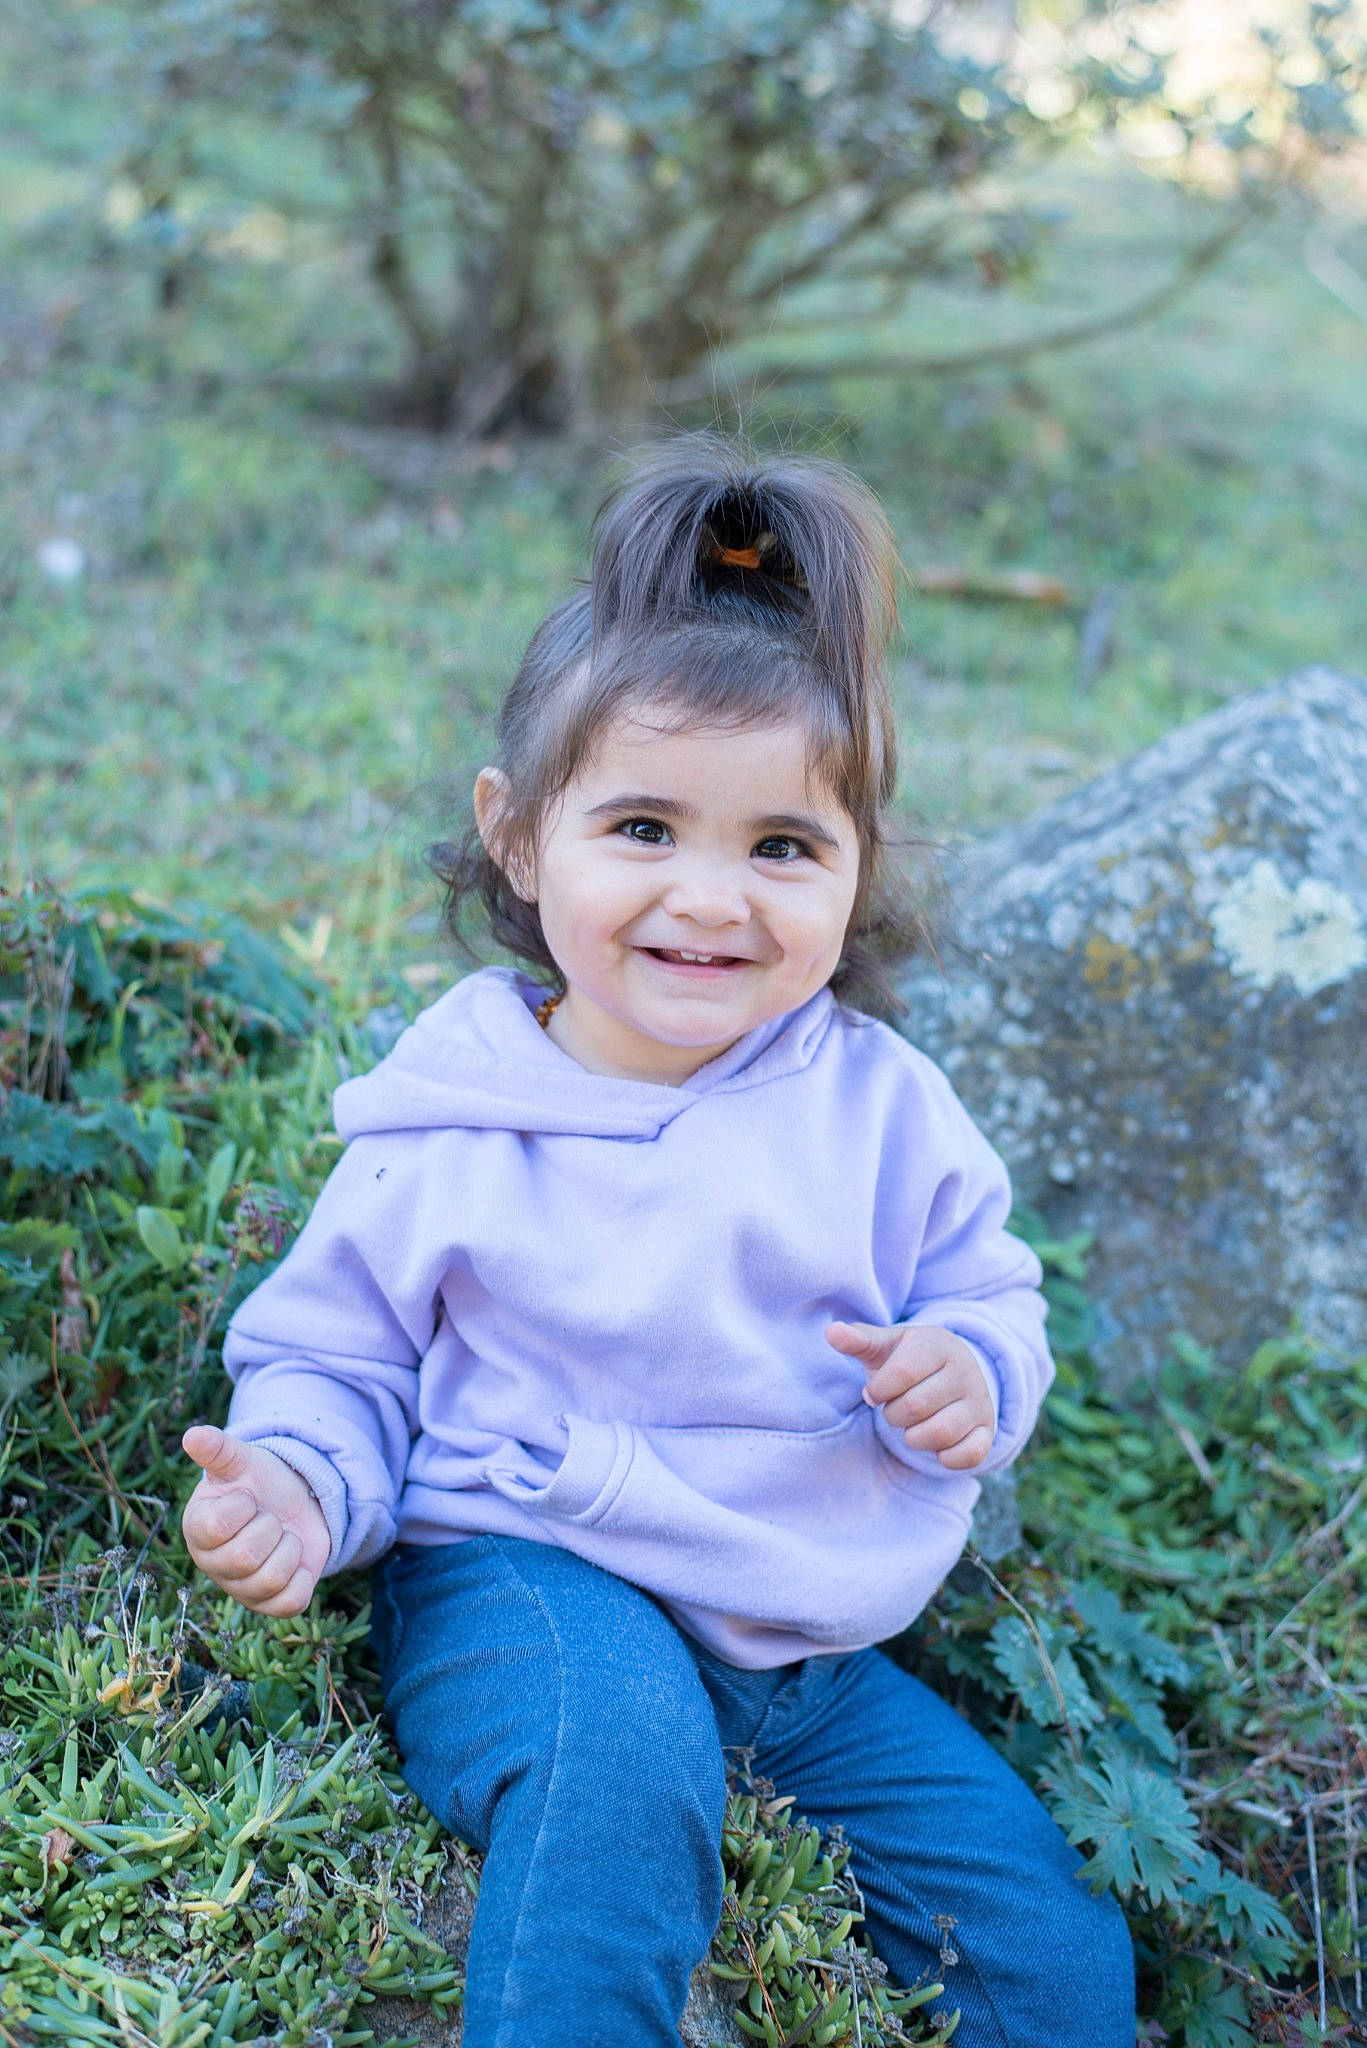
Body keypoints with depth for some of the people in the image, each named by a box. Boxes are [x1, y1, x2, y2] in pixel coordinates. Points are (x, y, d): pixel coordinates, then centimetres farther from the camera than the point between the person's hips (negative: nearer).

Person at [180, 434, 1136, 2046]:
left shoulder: (880, 1104, -2)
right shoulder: (450, 1127, -8)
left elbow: (986, 1289, 10)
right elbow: (333, 1355, 2)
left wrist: (974, 1374, -14)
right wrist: (301, 1486, -20)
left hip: (815, 1641, 4)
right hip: (527, 1582, -3)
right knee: (620, 1757, -37)